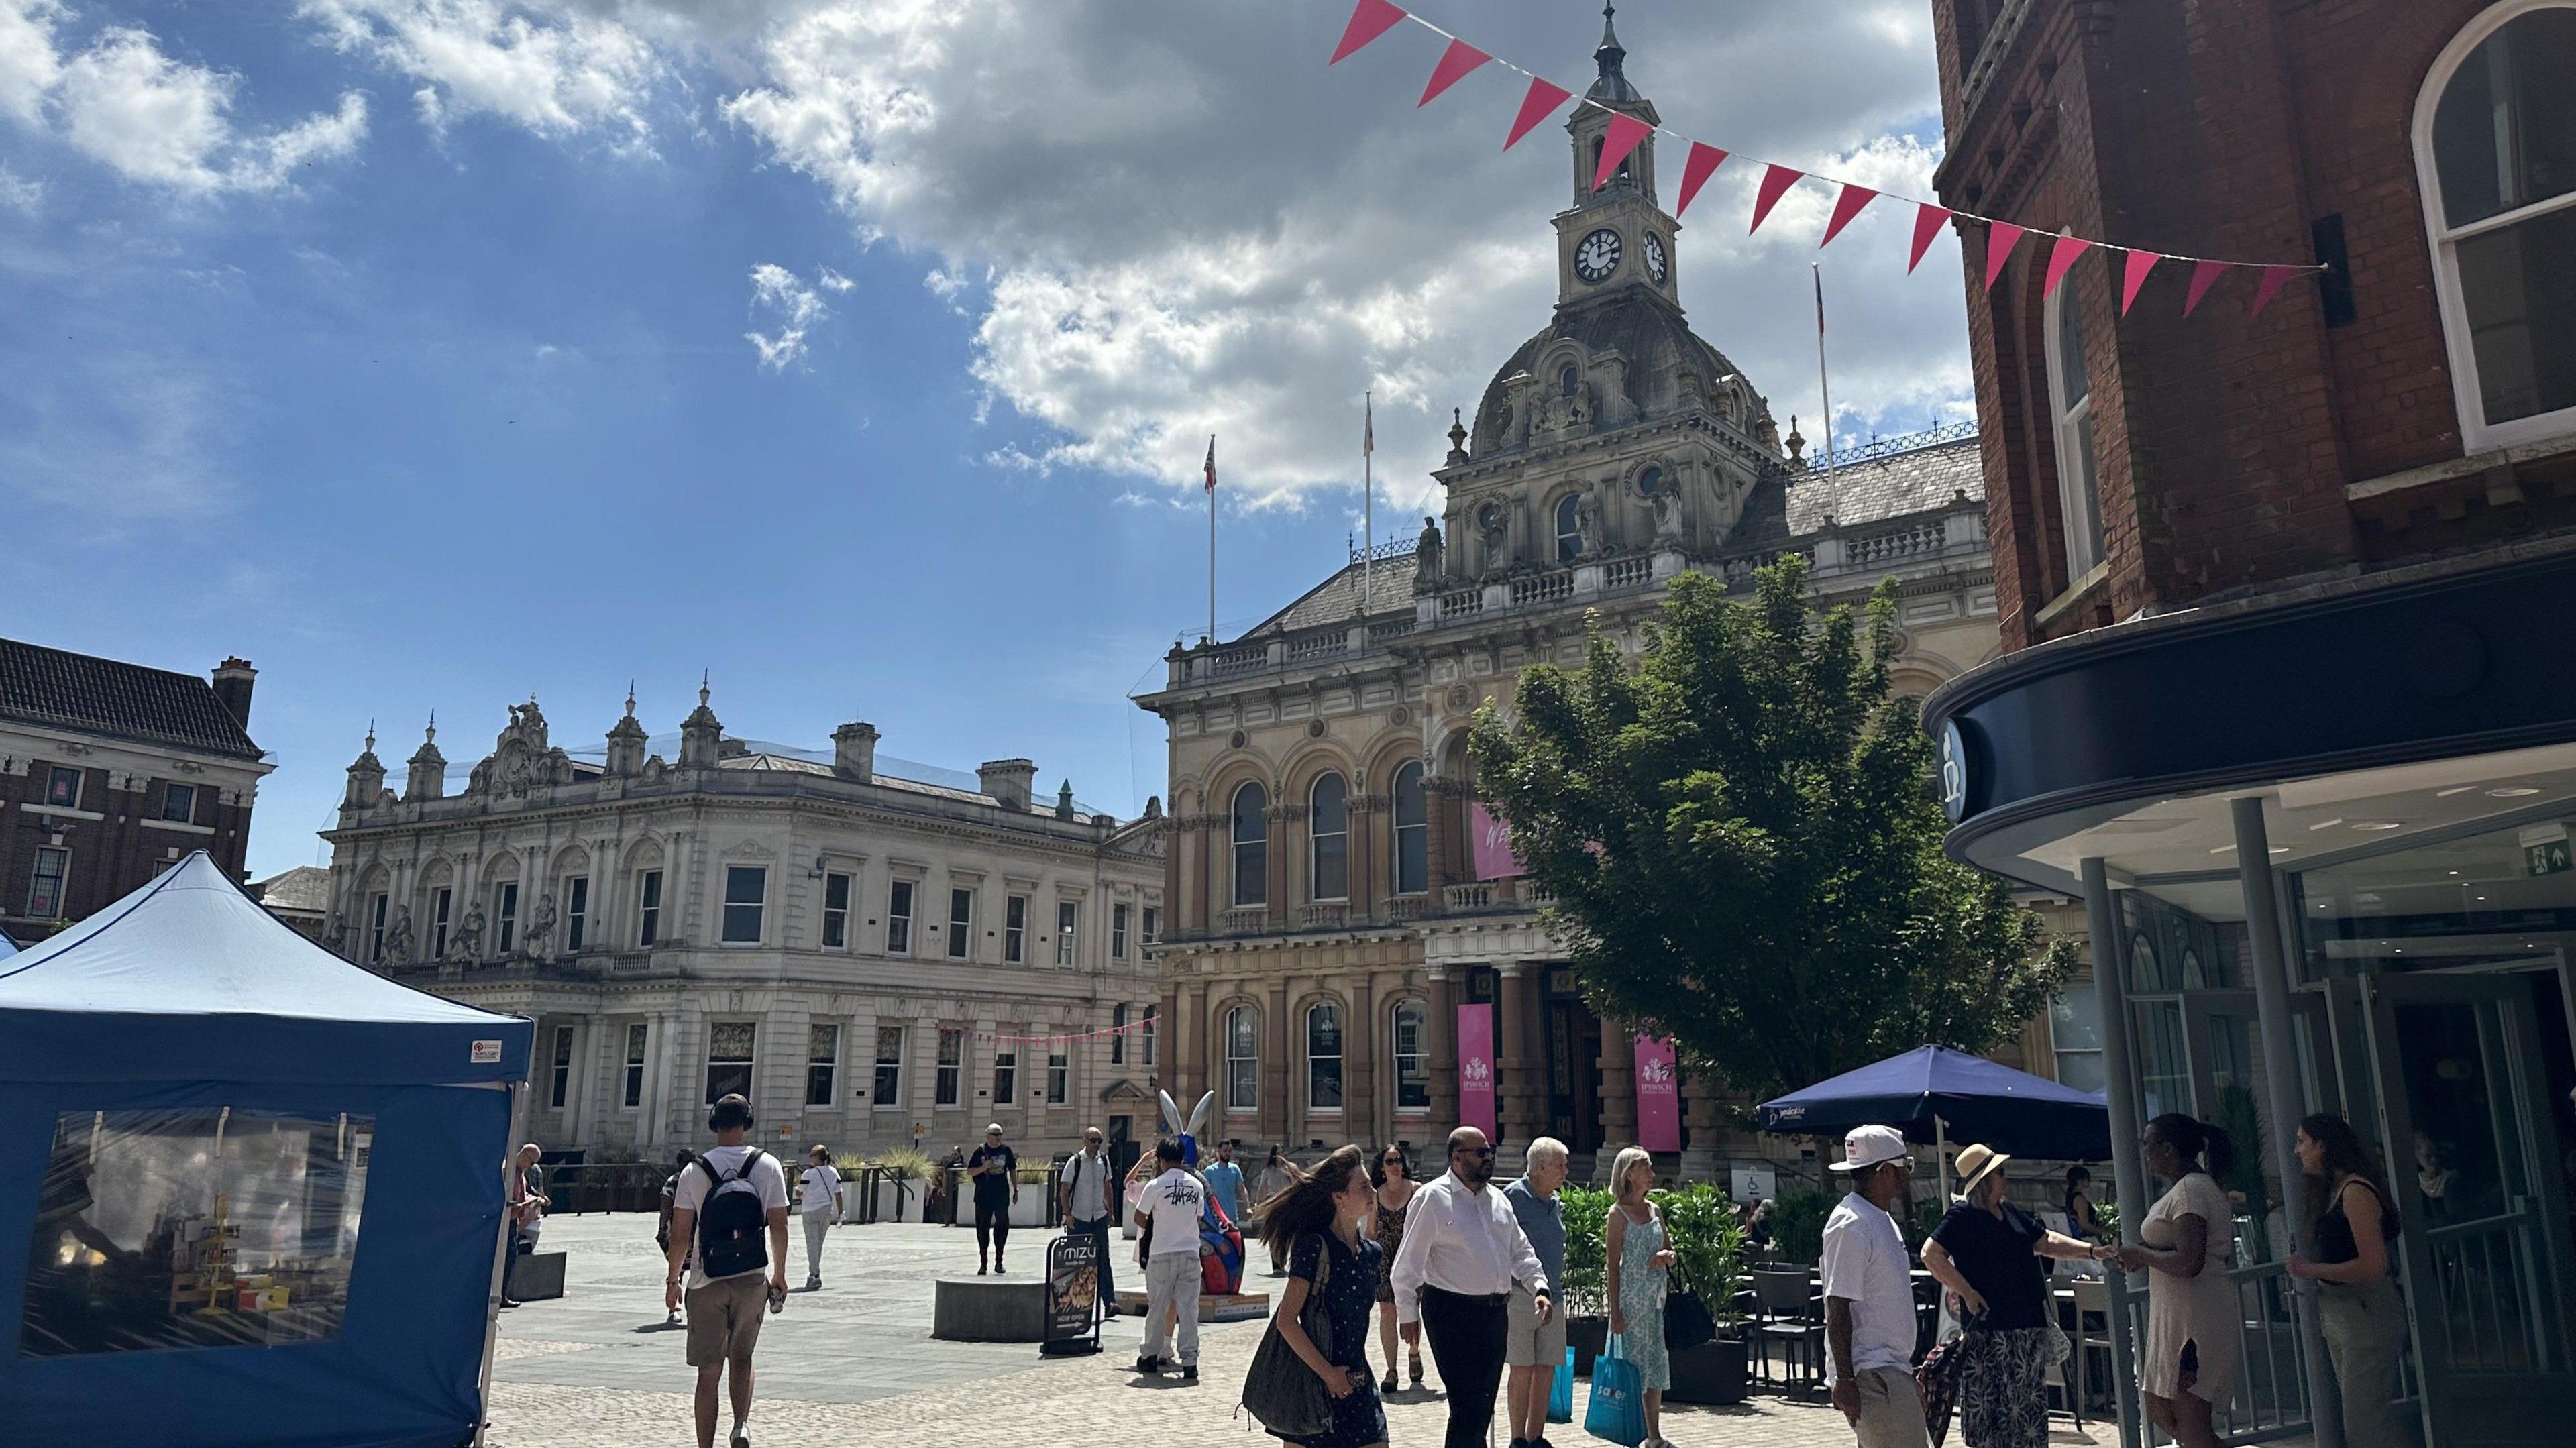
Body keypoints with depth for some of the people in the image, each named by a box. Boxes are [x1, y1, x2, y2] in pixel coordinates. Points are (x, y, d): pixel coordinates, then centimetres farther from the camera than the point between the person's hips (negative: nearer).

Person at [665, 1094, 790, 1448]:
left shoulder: (695, 1170, -4)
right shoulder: (768, 1166, -2)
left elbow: (680, 1235, -3)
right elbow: (779, 1226, 0)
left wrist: (673, 1280, 9)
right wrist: (779, 1275, 11)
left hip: (706, 1283, -1)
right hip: (752, 1280, 1)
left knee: (709, 1372, 7)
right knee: (741, 1358, 18)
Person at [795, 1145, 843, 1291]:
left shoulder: (809, 1173, -10)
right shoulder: (833, 1172, 4)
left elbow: (799, 1193, -4)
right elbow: (838, 1193, 6)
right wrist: (840, 1212, 12)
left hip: (811, 1211, -5)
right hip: (827, 1210, 5)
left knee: (812, 1243, -3)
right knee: (819, 1244, 15)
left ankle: (815, 1276, -10)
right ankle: (813, 1274, 24)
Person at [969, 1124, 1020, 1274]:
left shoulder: (1006, 1150, 5)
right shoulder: (981, 1151, 0)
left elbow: (1012, 1170, 13)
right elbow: (969, 1171, 2)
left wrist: (1016, 1190, 10)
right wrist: (984, 1168, -16)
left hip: (1002, 1195, 1)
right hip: (983, 1195, -1)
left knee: (1003, 1225, -2)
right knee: (983, 1228, 4)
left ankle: (999, 1261, 11)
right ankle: (983, 1263, 14)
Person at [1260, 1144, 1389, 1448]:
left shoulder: (1371, 1253, 6)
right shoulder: (1315, 1246, -15)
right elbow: (1286, 1321, -18)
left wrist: (1356, 1372, 12)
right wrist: (1327, 1373, -15)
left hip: (1356, 1382, 6)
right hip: (1312, 1383, -6)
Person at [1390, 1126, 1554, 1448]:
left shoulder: (1497, 1200, 12)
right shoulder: (1432, 1198, -9)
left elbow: (1521, 1251, 17)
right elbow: (1408, 1263, -9)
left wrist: (1540, 1288, 2)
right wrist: (1408, 1314, -11)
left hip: (1496, 1312, 7)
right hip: (1452, 1313, -7)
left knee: (1484, 1406, 14)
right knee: (1469, 1406, -10)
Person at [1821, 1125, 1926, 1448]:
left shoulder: (1883, 1221, 14)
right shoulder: (1851, 1227, -18)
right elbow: (1838, 1310, -20)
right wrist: (1845, 1380, -22)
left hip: (1891, 1368, 10)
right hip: (1868, 1374, -10)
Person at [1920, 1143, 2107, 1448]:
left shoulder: (2010, 1212, 15)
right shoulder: (1963, 1216, -11)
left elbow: (2046, 1242, 21)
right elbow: (1931, 1254, -18)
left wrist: (2090, 1250, 9)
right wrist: (1968, 1293, -18)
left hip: (2029, 1324, 9)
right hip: (1991, 1330, -8)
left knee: (2029, 1406, 13)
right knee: (1992, 1411, -5)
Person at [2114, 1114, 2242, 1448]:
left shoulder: (2189, 1190, -16)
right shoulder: (2205, 1186, 17)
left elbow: (2188, 1263, -26)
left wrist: (2140, 1253, -11)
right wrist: (2146, 1256, 12)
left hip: (2192, 1320, -11)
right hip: (2178, 1318, 11)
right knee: (2161, 1412, 15)